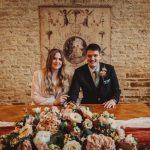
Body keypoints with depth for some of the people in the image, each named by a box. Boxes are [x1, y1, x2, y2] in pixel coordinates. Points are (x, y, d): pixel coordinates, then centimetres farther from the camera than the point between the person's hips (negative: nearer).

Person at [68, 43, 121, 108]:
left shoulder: (109, 69, 0)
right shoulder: (79, 72, -2)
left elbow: (116, 89, 3)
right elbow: (73, 92, -6)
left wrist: (113, 100, -18)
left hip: (107, 106, 2)